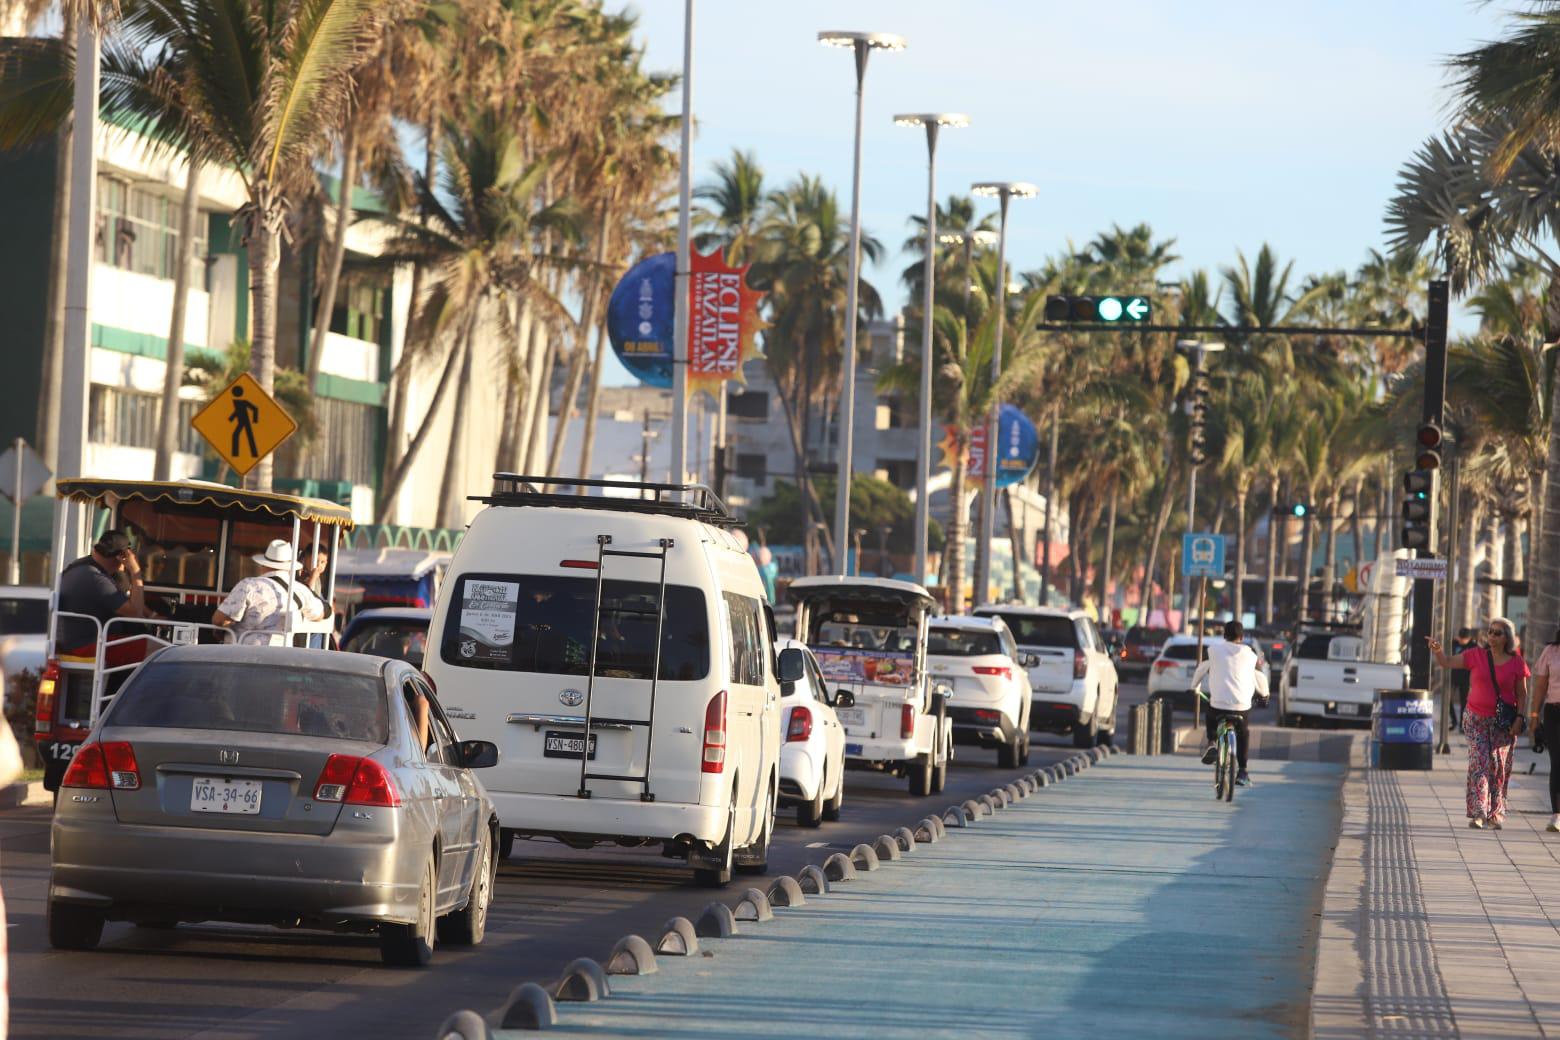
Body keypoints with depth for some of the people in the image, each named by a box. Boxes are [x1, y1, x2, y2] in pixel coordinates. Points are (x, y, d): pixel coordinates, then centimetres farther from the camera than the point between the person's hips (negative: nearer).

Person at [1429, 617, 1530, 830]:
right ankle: (1478, 813, -13)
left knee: (1499, 767, 3)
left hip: (1503, 723, 0)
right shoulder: (1476, 655, 0)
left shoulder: (1516, 663, -1)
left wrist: (1520, 718, -6)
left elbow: (1522, 694, 5)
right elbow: (1447, 662, 3)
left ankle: (1496, 814, 14)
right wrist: (1437, 650, -17)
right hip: (1477, 719, 0)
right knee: (1478, 763, -10)